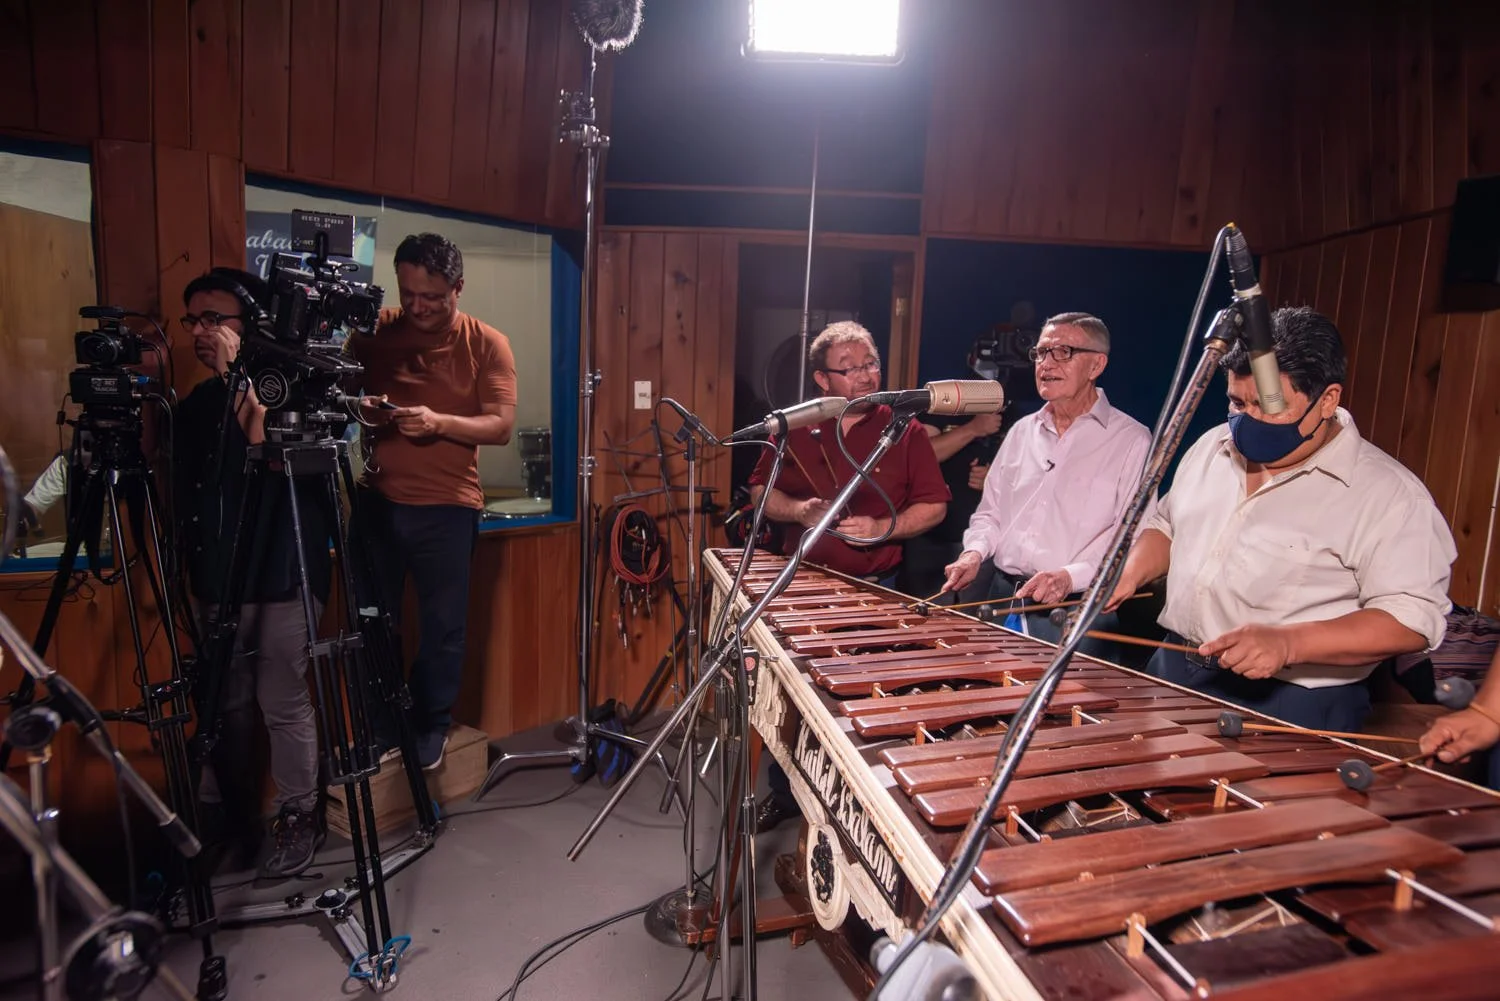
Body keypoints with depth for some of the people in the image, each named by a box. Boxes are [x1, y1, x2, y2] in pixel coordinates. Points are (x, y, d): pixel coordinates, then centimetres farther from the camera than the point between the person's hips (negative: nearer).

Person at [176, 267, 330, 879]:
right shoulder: (196, 404, 12)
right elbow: (186, 495, 16)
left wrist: (242, 380, -25)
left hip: (282, 580, -6)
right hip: (217, 581, 6)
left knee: (283, 704, 0)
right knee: (227, 704, 15)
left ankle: (299, 817, 17)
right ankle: (226, 813, 32)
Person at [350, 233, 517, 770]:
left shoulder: (487, 344, -2)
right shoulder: (374, 329, 5)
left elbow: (501, 425, -9)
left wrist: (437, 422, -24)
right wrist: (356, 405, -12)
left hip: (447, 507, -2)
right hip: (376, 498, 3)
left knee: (442, 624, 4)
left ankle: (432, 725, 24)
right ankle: (380, 724, 28)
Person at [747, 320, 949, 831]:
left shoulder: (904, 431, -3)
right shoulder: (794, 428, 2)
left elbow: (934, 504, -2)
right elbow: (760, 490, 8)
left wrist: (884, 527, -17)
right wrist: (799, 510, -12)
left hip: (875, 589, -2)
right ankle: (784, 795, 33)